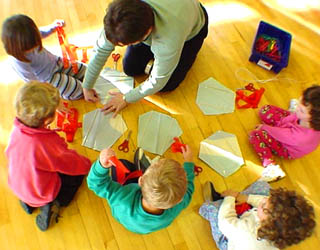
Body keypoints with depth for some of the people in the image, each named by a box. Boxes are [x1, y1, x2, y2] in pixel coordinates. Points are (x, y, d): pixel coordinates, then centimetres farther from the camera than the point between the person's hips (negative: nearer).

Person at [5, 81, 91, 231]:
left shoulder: (17, 130, -19)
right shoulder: (47, 144, -39)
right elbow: (70, 164, -23)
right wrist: (87, 164, -1)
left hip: (17, 185, 6)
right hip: (41, 193, -6)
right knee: (78, 174, 9)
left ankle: (28, 200, 15)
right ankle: (51, 205, -1)